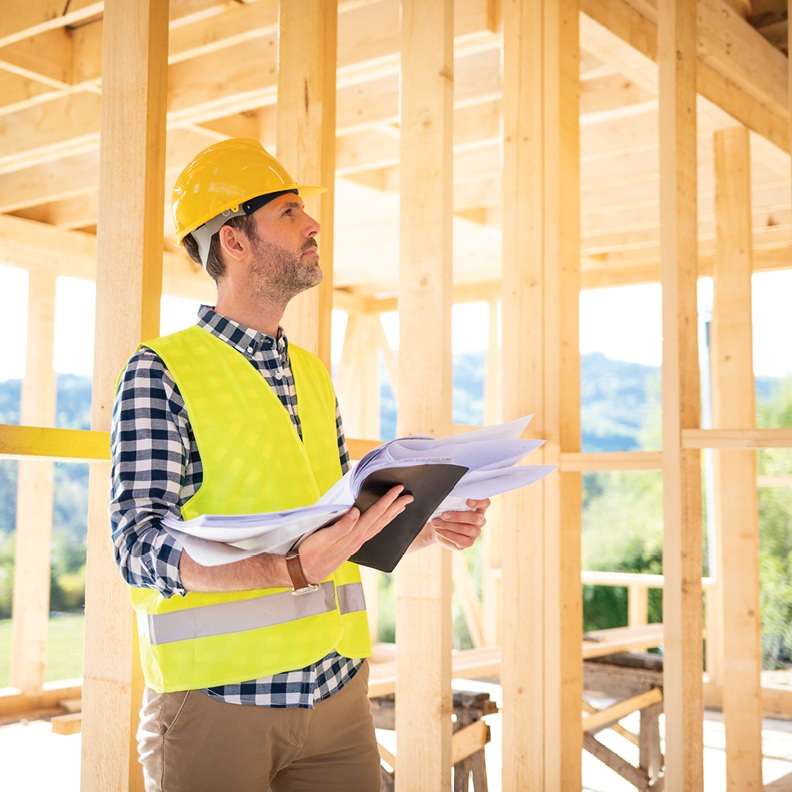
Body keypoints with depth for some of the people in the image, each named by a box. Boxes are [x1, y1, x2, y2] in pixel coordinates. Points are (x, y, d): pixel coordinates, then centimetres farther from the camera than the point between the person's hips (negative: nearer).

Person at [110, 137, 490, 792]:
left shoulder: (313, 375, 15)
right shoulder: (162, 372, -7)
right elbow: (142, 546, -17)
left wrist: (431, 528, 0)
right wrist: (295, 569, -31)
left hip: (338, 692, 6)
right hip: (216, 705, -6)